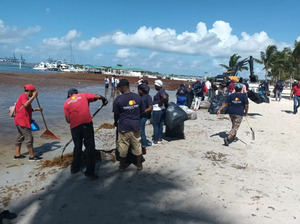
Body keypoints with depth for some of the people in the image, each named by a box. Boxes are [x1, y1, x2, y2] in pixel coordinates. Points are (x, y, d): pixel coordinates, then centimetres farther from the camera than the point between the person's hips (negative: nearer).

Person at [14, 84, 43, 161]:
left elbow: (28, 109, 24)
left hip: (19, 121, 11)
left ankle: (17, 155, 24)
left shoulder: (25, 97, 17)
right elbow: (25, 105, -36)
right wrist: (33, 96, -32)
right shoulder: (23, 96, -14)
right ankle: (32, 156, -1)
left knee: (20, 137, 16)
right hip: (23, 121, -11)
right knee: (29, 138, -6)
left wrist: (36, 109, 11)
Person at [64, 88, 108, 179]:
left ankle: (75, 168, 30)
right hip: (87, 124, -2)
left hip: (74, 126, 3)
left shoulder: (66, 103, 14)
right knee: (90, 147, 2)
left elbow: (68, 120, 8)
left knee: (77, 147, 20)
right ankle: (89, 171, 1)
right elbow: (97, 96, -2)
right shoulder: (84, 95, 12)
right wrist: (104, 99, 16)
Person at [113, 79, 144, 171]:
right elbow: (142, 111, 7)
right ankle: (139, 165, 25)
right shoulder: (138, 97, -2)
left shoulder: (118, 99, -12)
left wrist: (116, 122, 18)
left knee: (123, 146, 11)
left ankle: (122, 165, 25)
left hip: (124, 126, -3)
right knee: (137, 145, 15)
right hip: (136, 126, 3)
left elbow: (116, 114, -3)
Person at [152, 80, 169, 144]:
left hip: (157, 110, -10)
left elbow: (165, 97, -34)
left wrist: (161, 102, -19)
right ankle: (160, 138, 23)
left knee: (155, 125, -2)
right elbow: (167, 96, 20)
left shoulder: (160, 91, -18)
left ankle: (155, 140, 3)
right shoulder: (162, 91, 10)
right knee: (160, 125, 15)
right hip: (162, 109, 10)